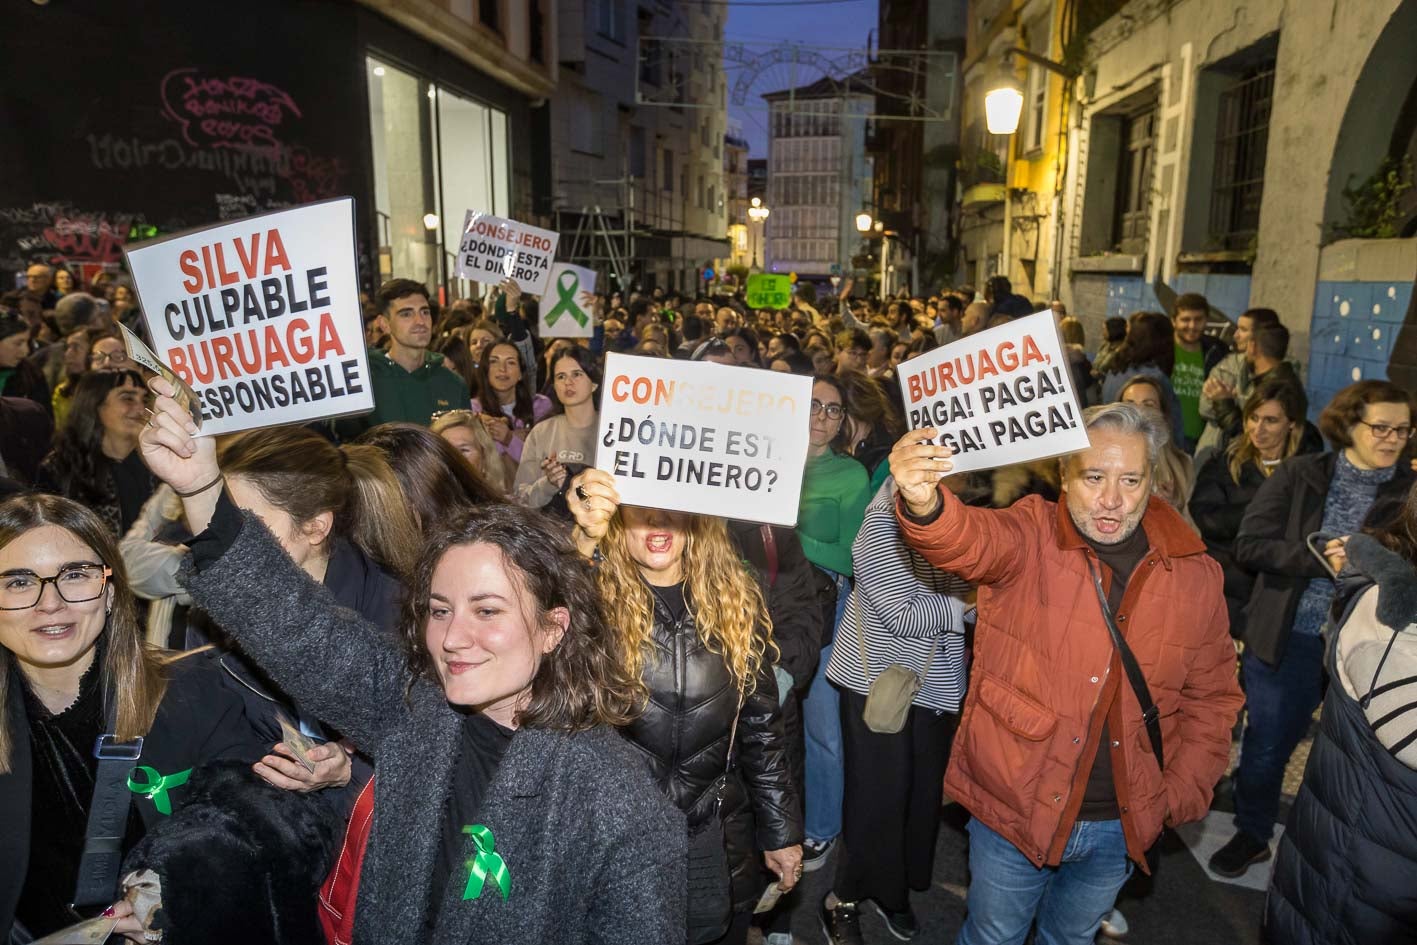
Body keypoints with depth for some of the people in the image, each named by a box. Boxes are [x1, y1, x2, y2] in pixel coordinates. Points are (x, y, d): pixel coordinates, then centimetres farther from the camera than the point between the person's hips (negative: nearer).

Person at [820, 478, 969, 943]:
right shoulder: (881, 528, -16)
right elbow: (901, 615, -19)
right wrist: (968, 605, -16)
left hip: (938, 684, 5)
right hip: (879, 680, -5)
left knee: (923, 791, 13)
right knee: (877, 794, 3)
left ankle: (893, 887, 35)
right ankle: (843, 900, 23)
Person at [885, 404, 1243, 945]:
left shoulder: (1196, 575, -5)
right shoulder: (1030, 538, -15)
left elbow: (1212, 697, 6)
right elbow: (968, 541, -38)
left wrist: (1182, 792, -2)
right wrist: (925, 505, -60)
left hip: (1123, 825, 3)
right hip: (1015, 808, -3)